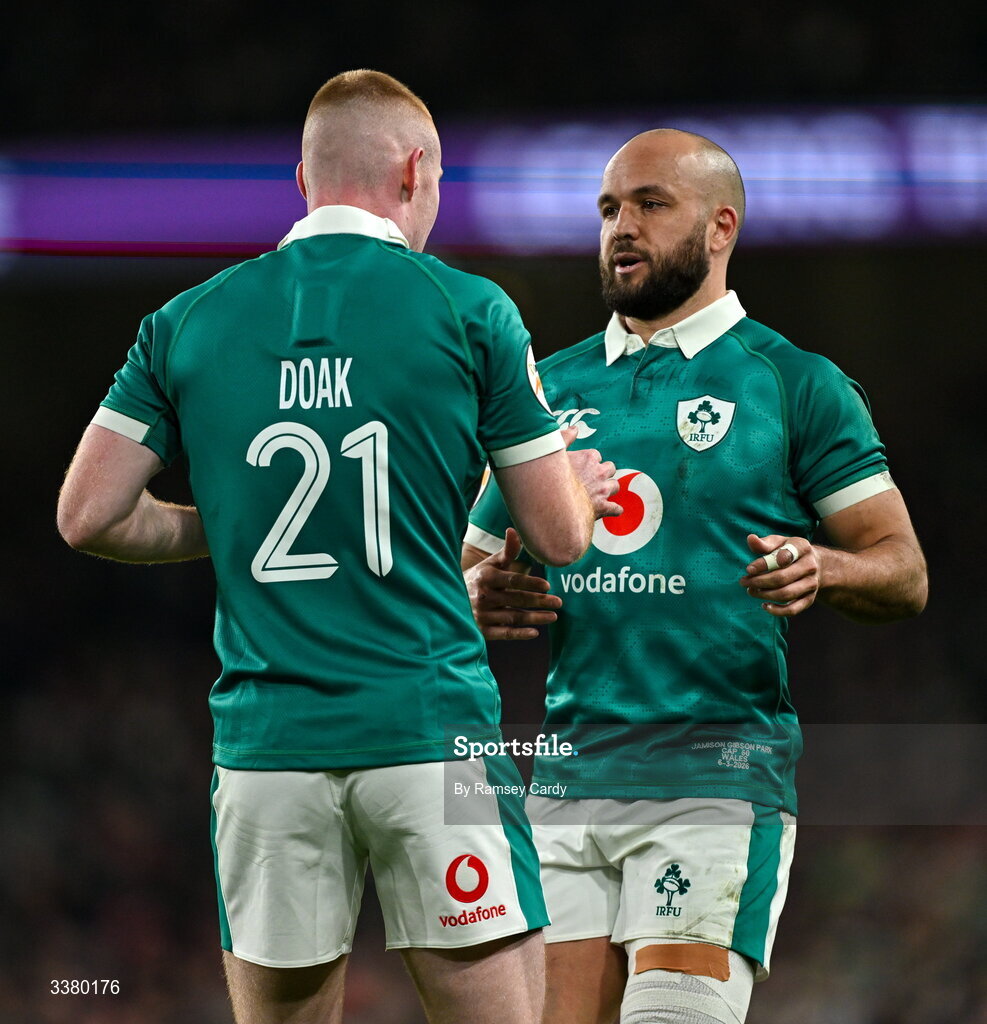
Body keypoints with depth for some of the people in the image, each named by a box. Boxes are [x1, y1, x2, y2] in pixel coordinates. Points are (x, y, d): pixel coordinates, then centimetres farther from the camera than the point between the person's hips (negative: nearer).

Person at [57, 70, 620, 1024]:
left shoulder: (187, 323, 7)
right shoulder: (467, 310, 0)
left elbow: (88, 515, 5)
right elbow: (558, 537, 3)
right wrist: (583, 484, 25)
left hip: (264, 743, 3)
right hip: (431, 730, -3)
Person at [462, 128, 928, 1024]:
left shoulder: (796, 385, 4)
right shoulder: (553, 387, 17)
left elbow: (903, 571, 2)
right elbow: (467, 570, 22)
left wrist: (823, 569, -20)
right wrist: (480, 596, -2)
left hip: (718, 778, -4)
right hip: (570, 777, 4)